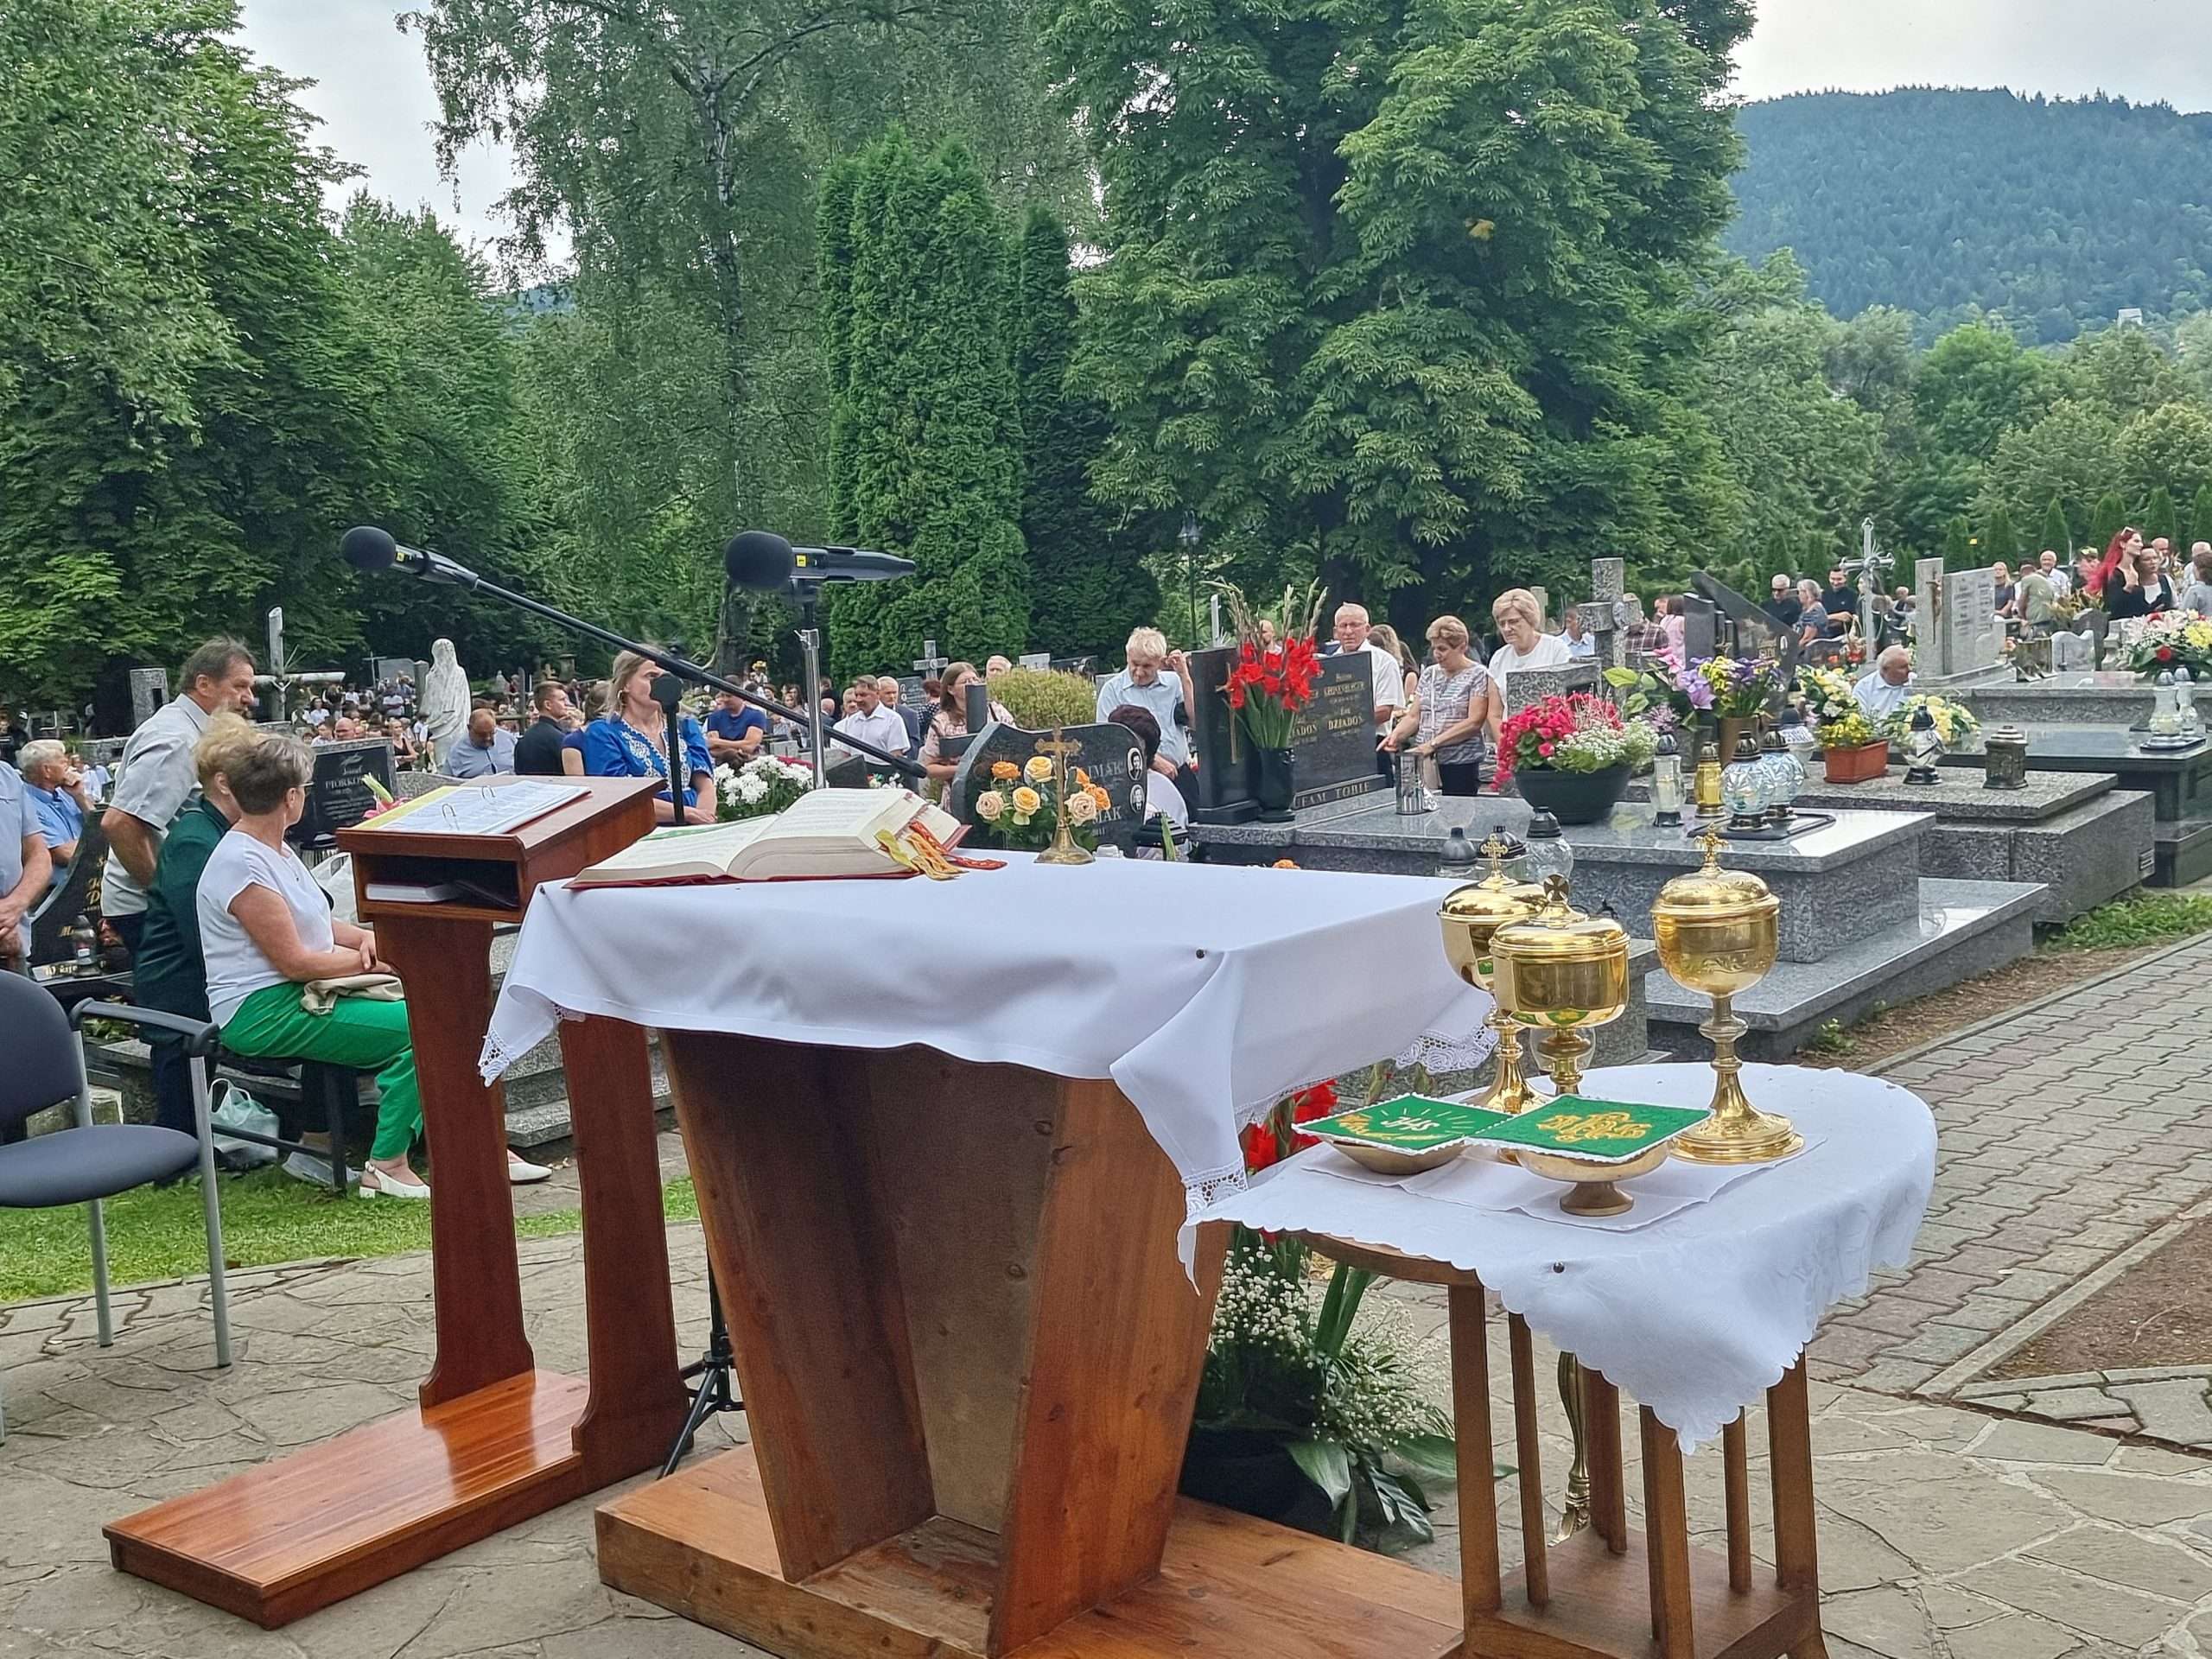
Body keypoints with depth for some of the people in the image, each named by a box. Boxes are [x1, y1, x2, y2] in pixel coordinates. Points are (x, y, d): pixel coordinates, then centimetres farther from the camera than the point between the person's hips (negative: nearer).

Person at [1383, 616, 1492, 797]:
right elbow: (1413, 717, 13)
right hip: (1424, 762, 4)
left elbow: (1474, 722, -11)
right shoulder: (1429, 674, 16)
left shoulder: (1478, 675, -2)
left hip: (1460, 764, -4)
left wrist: (1434, 743, -17)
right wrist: (1396, 734, -9)